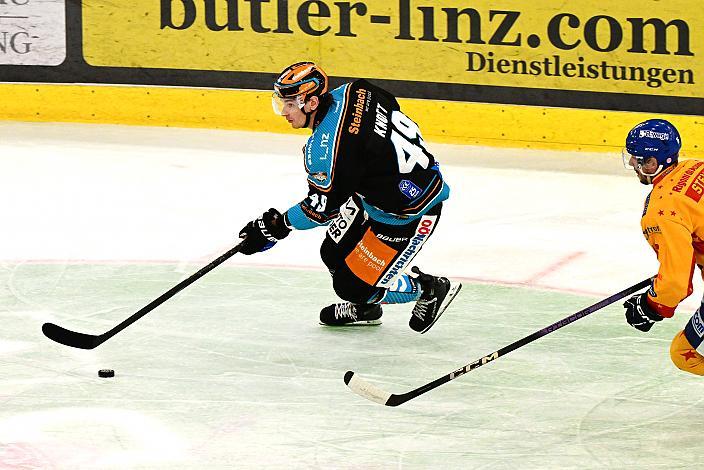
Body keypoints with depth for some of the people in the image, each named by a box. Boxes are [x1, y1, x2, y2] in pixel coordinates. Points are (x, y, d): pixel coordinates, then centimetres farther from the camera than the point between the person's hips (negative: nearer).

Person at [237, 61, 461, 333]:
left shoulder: (326, 147, -30)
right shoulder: (350, 92, -6)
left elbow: (322, 207, -20)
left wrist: (277, 226, -7)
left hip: (409, 216, -10)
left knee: (354, 286, -2)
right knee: (334, 254, 14)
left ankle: (431, 290, 16)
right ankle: (364, 309, 37)